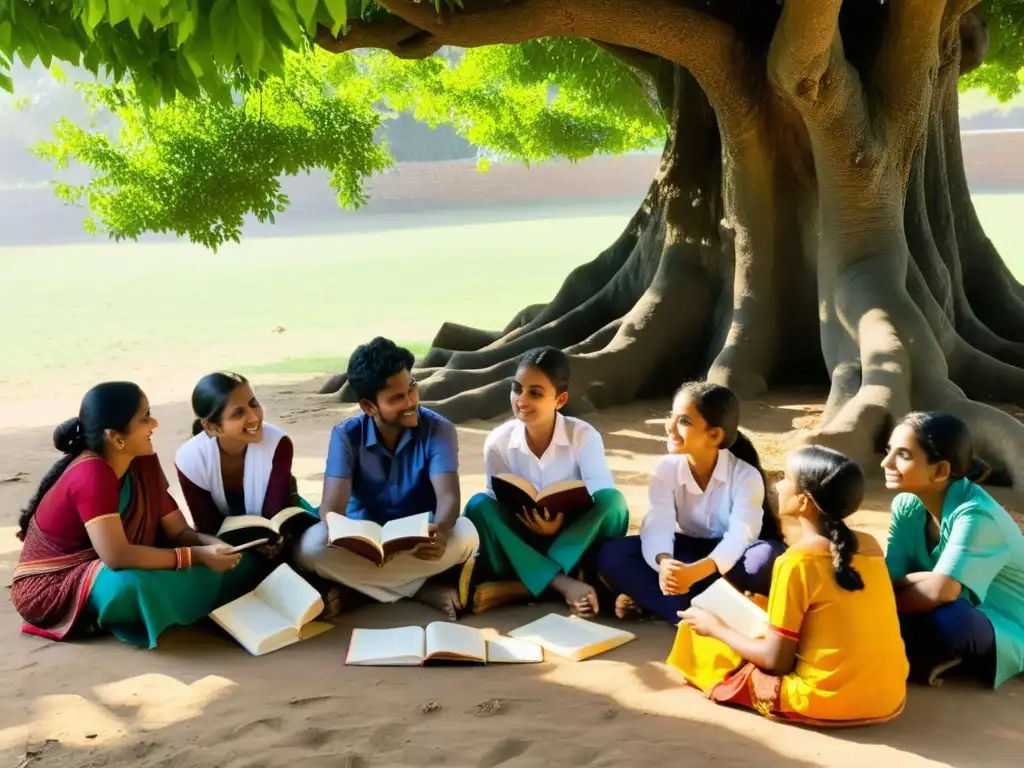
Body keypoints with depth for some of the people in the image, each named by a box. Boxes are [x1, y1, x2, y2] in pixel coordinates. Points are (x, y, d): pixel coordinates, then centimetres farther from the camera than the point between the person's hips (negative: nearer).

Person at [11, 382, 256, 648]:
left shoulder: (143, 463, -4)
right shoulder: (91, 475, -28)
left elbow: (178, 531, -2)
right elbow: (116, 555, -36)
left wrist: (214, 545, -24)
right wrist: (197, 556, -32)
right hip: (52, 587, -7)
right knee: (132, 586, -41)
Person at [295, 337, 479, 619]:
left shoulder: (438, 429, -14)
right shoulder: (346, 435, -12)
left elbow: (449, 496, -26)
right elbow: (332, 506, -22)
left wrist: (440, 532, -51)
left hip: (420, 538, 0)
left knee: (465, 535, -33)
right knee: (312, 546, -31)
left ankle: (358, 588, -20)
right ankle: (423, 589, -23)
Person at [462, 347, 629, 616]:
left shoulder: (583, 436, -13)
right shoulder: (498, 442, -8)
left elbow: (603, 501, -21)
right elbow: (498, 504, -4)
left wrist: (559, 523, -35)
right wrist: (529, 522, -25)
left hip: (576, 541, -1)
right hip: (523, 541, 2)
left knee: (612, 500, -30)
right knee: (480, 505, -26)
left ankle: (517, 587, -33)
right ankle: (562, 584, -35)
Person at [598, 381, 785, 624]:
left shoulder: (746, 476, -17)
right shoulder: (666, 469, -10)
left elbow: (740, 535, -32)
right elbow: (658, 524, -24)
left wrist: (695, 571, -52)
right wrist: (664, 562, -49)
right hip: (685, 553, 2)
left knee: (770, 557, -37)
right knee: (612, 554, -23)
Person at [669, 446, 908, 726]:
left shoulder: (796, 562, -16)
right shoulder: (870, 546, 3)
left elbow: (776, 660, -10)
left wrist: (716, 627, 4)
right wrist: (777, 610, 22)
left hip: (826, 702, -6)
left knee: (700, 637, 7)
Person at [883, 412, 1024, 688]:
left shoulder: (975, 513, -28)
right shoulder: (906, 504, -6)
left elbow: (940, 591, -38)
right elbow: (888, 577, -10)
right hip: (959, 626, 6)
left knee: (946, 616, -39)